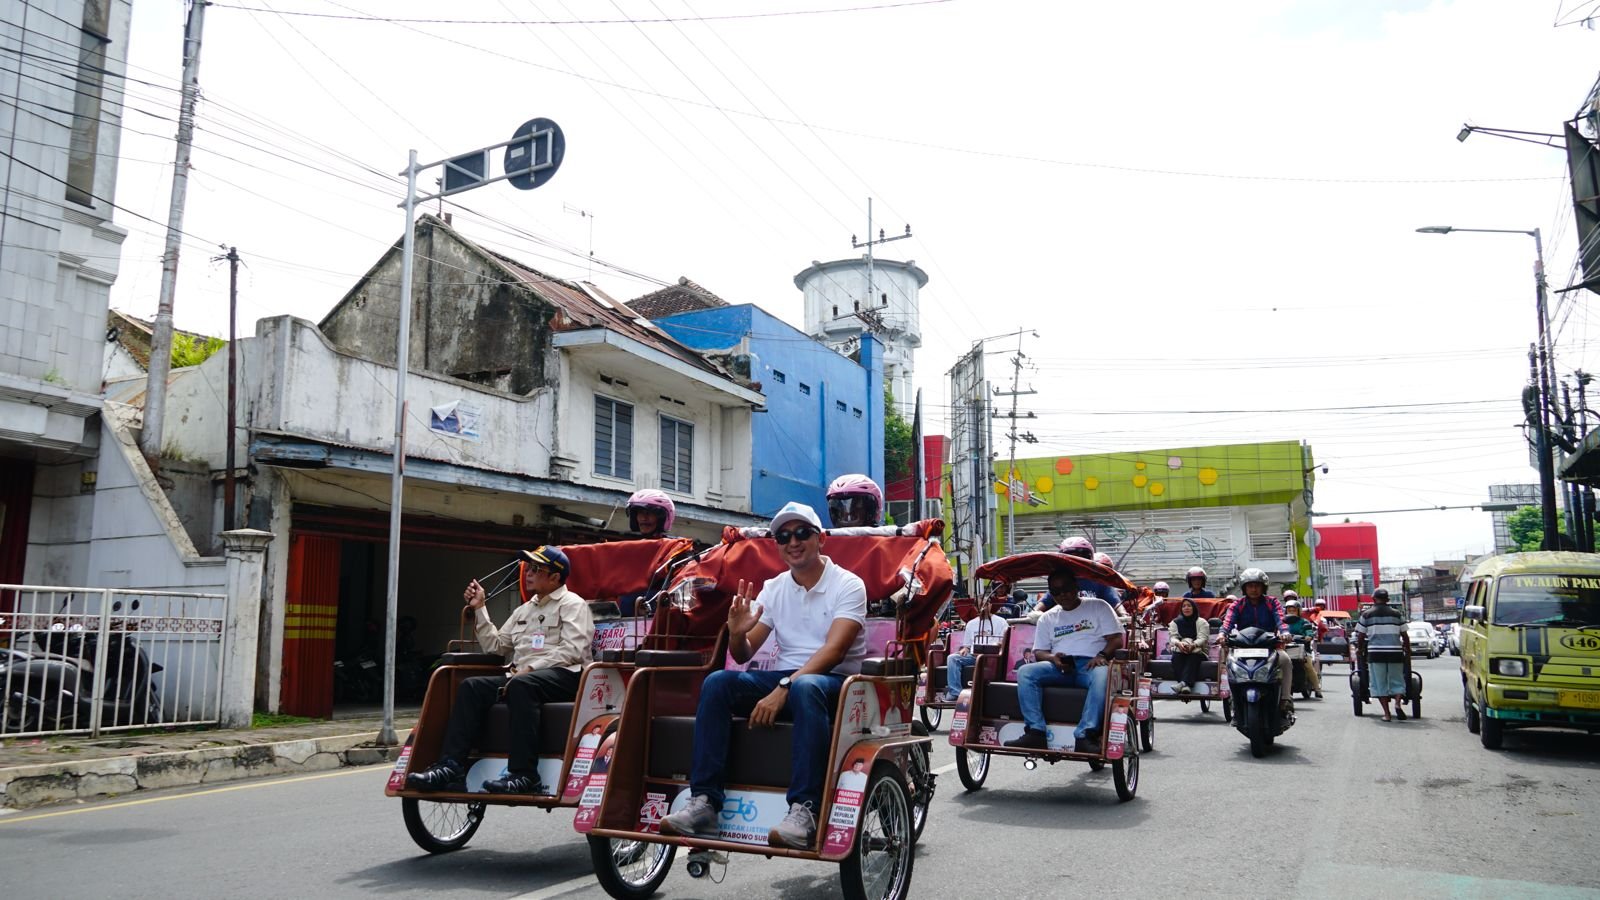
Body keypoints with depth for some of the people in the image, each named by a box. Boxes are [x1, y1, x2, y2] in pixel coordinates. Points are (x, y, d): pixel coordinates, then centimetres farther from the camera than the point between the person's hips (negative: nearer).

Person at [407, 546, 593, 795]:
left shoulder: (572, 604, 4)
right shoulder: (523, 610, 28)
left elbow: (572, 650, -11)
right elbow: (495, 646, 22)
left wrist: (530, 668, -17)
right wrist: (479, 609, 17)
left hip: (563, 675, -7)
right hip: (521, 675, 7)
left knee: (522, 685, -36)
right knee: (471, 686, -12)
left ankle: (524, 775, -39)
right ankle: (451, 767, -21)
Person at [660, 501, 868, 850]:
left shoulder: (847, 585, -5)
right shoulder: (773, 588, 11)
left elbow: (833, 650, -19)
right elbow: (744, 655, 10)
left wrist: (783, 689, -29)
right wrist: (737, 633, -15)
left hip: (834, 682, -5)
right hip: (782, 676, 5)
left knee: (805, 687, -40)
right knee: (717, 682, -21)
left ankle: (804, 811, -43)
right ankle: (704, 802, -25)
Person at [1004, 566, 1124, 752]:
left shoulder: (1098, 606, 15)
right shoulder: (1047, 618, 24)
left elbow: (1116, 639, 6)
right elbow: (1039, 652, 18)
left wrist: (1102, 655, -15)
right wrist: (1052, 658, -7)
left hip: (1090, 665, -3)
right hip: (1059, 667, 3)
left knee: (1103, 676, -40)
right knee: (1025, 672, -26)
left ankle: (1085, 736, -46)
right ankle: (1035, 733, -34)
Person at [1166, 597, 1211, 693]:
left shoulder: (1202, 622, 12)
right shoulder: (1175, 622, 19)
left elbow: (1202, 638, -4)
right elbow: (1173, 637, 3)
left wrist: (1192, 645, -27)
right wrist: (1179, 644, -23)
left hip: (1197, 651, -2)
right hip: (1179, 650, 2)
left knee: (1193, 658, -36)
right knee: (1176, 657, -33)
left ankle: (1184, 683, -59)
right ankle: (1186, 685, -52)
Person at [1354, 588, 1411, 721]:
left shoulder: (1366, 615, 3)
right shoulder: (1396, 614, 7)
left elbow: (1360, 637, 3)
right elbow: (1405, 636, 10)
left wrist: (1359, 649, 21)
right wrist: (1408, 650, 26)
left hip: (1375, 653, -1)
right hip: (1395, 653, 1)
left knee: (1379, 684, 5)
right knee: (1397, 681, 12)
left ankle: (1386, 713, 2)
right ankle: (1398, 703, -12)